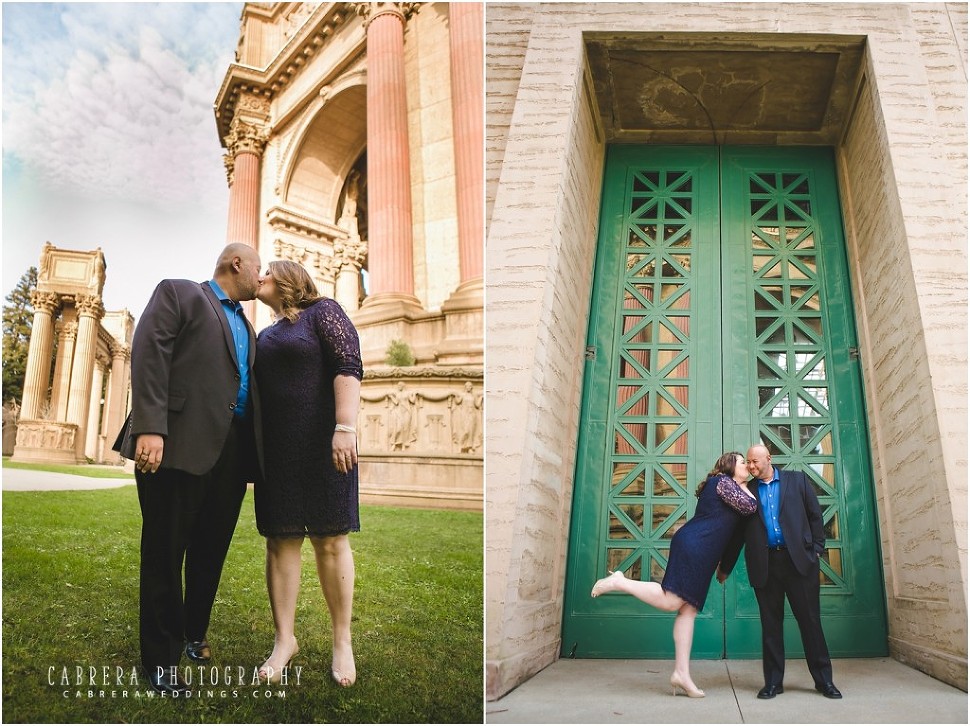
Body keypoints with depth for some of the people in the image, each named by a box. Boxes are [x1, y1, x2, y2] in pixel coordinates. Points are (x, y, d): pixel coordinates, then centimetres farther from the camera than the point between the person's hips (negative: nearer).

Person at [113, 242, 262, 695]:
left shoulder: (246, 328, 25)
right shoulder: (178, 294, 4)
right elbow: (149, 355, -9)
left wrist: (255, 454, 9)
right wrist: (150, 428, -21)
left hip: (231, 451, 7)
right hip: (181, 445, -6)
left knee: (210, 552, 12)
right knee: (165, 551, 1)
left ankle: (194, 634, 28)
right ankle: (161, 658, 12)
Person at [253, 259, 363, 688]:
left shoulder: (322, 312, 0)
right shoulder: (264, 335, 19)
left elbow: (348, 367, -11)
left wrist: (345, 428, -22)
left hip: (321, 446, -6)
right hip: (275, 450, 6)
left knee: (330, 540, -1)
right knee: (280, 541, 3)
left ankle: (342, 641, 7)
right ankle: (284, 639, 10)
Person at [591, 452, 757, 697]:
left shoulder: (726, 486, 27)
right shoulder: (724, 482, 0)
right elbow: (750, 507, -6)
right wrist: (744, 486, 12)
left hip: (701, 555, 10)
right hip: (693, 546, -10)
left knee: (688, 610, 3)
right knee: (671, 601, -18)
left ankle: (681, 673, 1)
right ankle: (619, 583, -10)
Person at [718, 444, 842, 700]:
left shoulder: (796, 480, 8)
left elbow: (815, 515, 8)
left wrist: (816, 549, 0)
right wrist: (725, 567, 15)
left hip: (799, 559, -1)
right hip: (765, 564, 1)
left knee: (810, 619, 3)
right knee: (770, 624, 5)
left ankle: (824, 679, 13)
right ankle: (773, 681, 12)